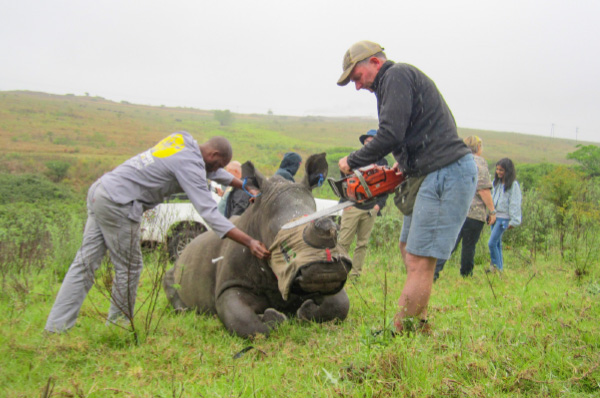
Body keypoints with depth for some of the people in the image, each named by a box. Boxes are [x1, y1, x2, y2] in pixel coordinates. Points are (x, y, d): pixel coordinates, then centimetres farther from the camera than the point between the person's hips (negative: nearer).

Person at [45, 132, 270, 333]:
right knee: (129, 268, 5)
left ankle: (56, 327, 11)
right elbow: (209, 212, -19)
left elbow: (215, 173, 29)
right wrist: (249, 242, -22)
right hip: (117, 206, -9)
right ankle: (118, 323, 20)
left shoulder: (183, 140, 14)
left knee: (86, 263, 9)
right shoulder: (190, 164, -13)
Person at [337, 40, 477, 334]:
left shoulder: (396, 75, -7)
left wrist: (353, 161, -6)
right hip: (436, 174, 11)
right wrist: (404, 166, 12)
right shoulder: (395, 81, 23)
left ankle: (399, 334, -8)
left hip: (447, 174, -11)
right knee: (408, 248, 18)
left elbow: (391, 134, -18)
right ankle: (418, 321, 22)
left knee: (419, 262, -10)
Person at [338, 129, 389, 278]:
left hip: (371, 209, 2)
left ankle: (356, 273, 10)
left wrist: (379, 204, -2)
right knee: (343, 242, -7)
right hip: (352, 207, -2)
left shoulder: (382, 162, 12)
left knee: (363, 243, 5)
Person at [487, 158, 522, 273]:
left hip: (503, 218, -7)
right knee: (497, 243, 11)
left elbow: (515, 204, -10)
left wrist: (513, 221, -12)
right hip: (494, 216, 7)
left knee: (492, 243, -13)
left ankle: (497, 266, -3)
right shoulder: (496, 182, 10)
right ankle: (500, 267, 18)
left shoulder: (513, 185, -9)